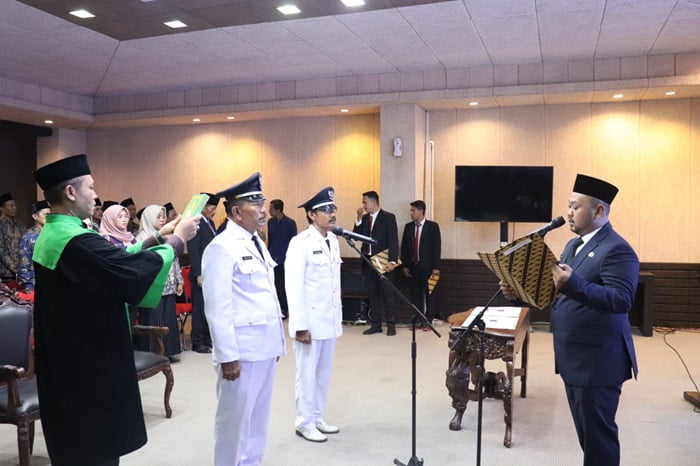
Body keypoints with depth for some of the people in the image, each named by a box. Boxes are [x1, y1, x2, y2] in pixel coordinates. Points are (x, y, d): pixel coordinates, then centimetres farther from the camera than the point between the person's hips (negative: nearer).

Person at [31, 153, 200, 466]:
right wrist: (177, 240, -11)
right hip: (88, 368, -10)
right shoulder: (76, 242, -26)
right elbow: (138, 273, -25)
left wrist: (158, 237, 8)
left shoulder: (52, 234, 7)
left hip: (67, 362, 10)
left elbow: (116, 260, 11)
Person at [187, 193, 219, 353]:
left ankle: (208, 339, 22)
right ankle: (198, 343, 11)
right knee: (200, 308, 1)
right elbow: (193, 251, -15)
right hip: (202, 274, -8)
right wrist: (198, 274, -18)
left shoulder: (210, 223, 14)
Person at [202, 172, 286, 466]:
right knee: (235, 419, 6)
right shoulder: (222, 247, -14)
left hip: (265, 347, 8)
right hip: (242, 351, -8)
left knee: (258, 417, 17)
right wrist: (227, 356, -19)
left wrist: (278, 340, 16)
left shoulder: (257, 243, 13)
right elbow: (217, 308, -18)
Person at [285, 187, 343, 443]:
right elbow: (294, 287, -16)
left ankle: (317, 418, 28)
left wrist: (338, 316, 13)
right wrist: (300, 325, -18)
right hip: (310, 320, -7)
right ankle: (304, 422, 19)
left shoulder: (334, 241, 9)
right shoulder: (300, 243, -14)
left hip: (330, 319, 7)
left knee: (324, 372, 14)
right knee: (307, 373, 5)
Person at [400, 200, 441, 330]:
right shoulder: (408, 226, 9)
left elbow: (437, 247, -6)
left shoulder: (433, 226, -3)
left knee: (429, 294, 4)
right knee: (415, 294, 5)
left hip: (427, 267, -4)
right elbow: (404, 247, 10)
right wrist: (405, 265, 4)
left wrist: (436, 267, -11)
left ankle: (428, 322, 10)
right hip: (413, 266, 4)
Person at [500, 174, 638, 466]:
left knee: (598, 433, 2)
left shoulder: (617, 250, -17)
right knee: (586, 432, 20)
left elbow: (621, 300, -28)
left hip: (598, 360, -9)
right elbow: (556, 292, 15)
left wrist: (573, 284, -40)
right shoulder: (573, 245, 12)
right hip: (573, 357, 9)